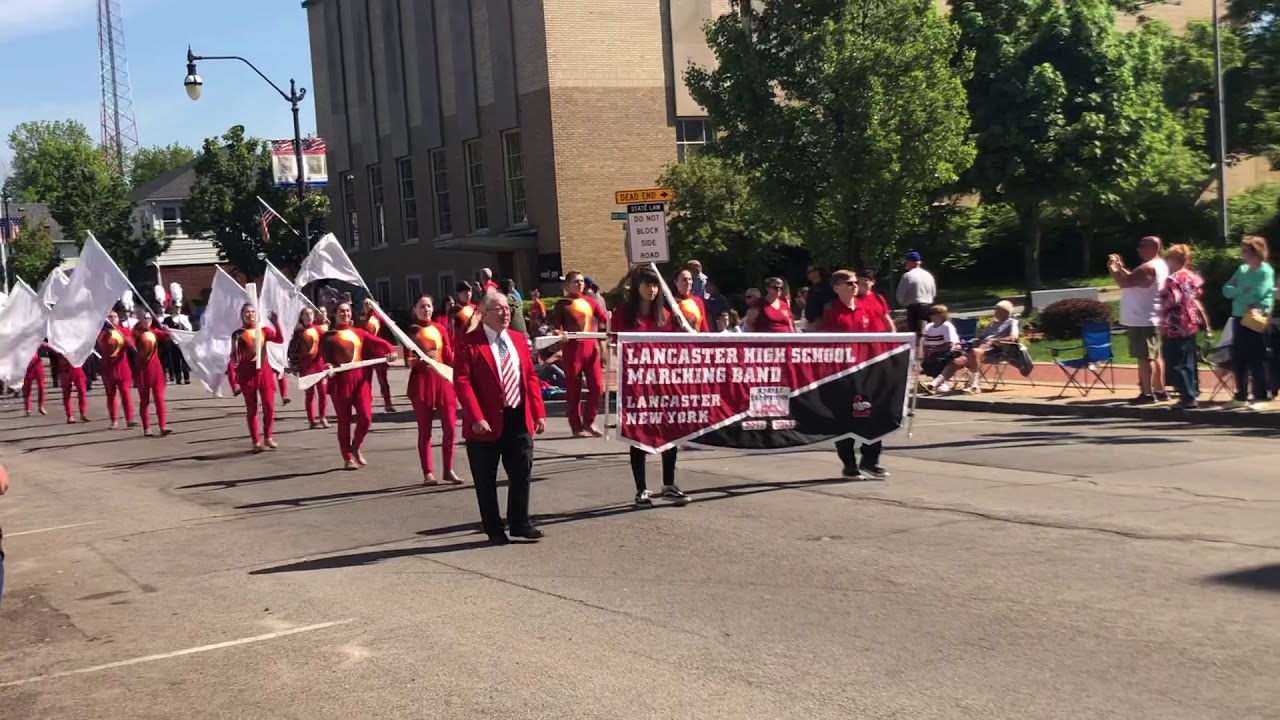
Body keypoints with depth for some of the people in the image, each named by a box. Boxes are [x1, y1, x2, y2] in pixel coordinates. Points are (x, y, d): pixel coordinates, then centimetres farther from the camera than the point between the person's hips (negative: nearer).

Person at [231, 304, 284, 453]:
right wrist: (234, 380, -11)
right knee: (251, 408, 3)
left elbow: (280, 340, -8)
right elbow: (234, 357, -3)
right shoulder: (238, 334, 0)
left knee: (269, 405, 0)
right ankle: (256, 442, 7)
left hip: (264, 370, 2)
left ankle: (268, 437, 16)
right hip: (247, 372, -2)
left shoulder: (264, 331, 8)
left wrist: (276, 323, -19)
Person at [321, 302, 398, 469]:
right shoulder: (328, 337, 4)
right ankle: (348, 458, 12)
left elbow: (377, 342, 0)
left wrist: (390, 350, -18)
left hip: (360, 378, 3)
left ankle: (356, 447, 20)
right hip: (340, 380, -3)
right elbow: (326, 359, -5)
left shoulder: (358, 333, 12)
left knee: (366, 417, -6)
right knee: (344, 421, 3)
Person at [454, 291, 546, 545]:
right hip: (487, 422, -5)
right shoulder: (468, 344, -9)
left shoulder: (519, 339, 11)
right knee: (486, 481, 6)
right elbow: (462, 383, -15)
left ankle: (520, 523, 24)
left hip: (519, 419, 5)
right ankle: (494, 530, 18)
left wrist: (538, 412, 5)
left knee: (522, 474, 10)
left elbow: (530, 377, 12)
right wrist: (476, 418, -24)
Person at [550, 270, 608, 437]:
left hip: (591, 347, 3)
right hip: (572, 348, -3)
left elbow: (604, 320, 10)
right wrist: (558, 332, -24)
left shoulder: (591, 301, 12)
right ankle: (576, 426, 10)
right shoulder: (563, 304, 2)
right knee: (573, 388, 2)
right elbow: (555, 325, -3)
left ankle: (589, 422, 13)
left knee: (597, 386, -2)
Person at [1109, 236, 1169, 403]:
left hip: (1142, 321, -10)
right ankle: (1160, 391, 20)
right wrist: (1121, 267, 11)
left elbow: (1124, 282, -25)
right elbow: (1133, 279, 21)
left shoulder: (1148, 268, -20)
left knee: (1144, 357, -7)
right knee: (1154, 356, 15)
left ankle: (1147, 394, -5)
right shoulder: (1160, 265, 14)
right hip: (1151, 319, 10)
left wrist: (1112, 268, -11)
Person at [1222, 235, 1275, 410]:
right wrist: (1242, 290, -13)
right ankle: (1241, 396, 19)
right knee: (1238, 360, 10)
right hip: (1239, 319, 7)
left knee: (1256, 360, -5)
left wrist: (1237, 294, -3)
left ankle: (1260, 398, 0)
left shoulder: (1265, 271, -8)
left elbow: (1257, 294, -19)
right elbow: (1226, 290, 5)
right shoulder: (1242, 270, 13)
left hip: (1255, 321, -7)